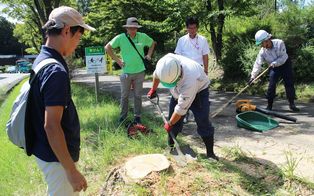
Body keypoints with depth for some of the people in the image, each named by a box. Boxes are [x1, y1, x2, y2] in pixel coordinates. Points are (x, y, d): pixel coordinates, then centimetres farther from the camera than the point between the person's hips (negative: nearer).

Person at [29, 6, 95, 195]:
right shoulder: (56, 71, -26)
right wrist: (72, 171, -24)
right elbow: (51, 125, -28)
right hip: (57, 157, -9)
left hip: (46, 150, 9)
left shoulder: (42, 59, 4)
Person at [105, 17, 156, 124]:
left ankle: (137, 116, 21)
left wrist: (149, 54, 6)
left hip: (139, 71, 1)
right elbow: (107, 47, -1)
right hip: (126, 72, -1)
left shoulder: (142, 37, -1)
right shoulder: (120, 38, -7)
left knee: (138, 95, 10)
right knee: (124, 95, 9)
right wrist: (117, 60, -5)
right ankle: (123, 116, 24)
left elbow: (152, 43, 18)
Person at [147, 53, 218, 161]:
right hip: (179, 92, 5)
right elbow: (156, 74, -2)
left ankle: (210, 153, 2)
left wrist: (169, 124, -18)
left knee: (203, 123, -11)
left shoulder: (189, 80, -46)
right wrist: (153, 90, 12)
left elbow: (181, 109, -33)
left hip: (198, 90, -5)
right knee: (174, 120, 5)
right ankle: (170, 146, 23)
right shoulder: (165, 63, -30)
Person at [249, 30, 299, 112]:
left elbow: (283, 57, -23)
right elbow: (258, 64, -22)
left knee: (289, 84, 0)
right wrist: (253, 76, -30)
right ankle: (269, 105, -1)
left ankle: (292, 104, 10)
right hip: (273, 68, 1)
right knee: (271, 85, -10)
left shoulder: (279, 43, -24)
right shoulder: (262, 51, -19)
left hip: (285, 65, -1)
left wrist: (274, 63, -37)